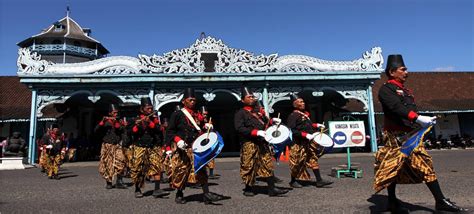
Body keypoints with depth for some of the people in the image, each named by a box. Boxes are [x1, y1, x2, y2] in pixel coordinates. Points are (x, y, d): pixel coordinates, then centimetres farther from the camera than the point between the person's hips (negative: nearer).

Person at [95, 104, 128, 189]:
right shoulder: (105, 122, 6)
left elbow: (123, 130, -8)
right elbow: (96, 130, -7)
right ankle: (108, 182, 19)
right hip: (107, 146, 0)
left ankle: (119, 181, -14)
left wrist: (116, 123, -19)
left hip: (117, 145, 0)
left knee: (120, 161, -21)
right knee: (107, 165, 1)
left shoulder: (120, 121, 8)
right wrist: (103, 121, -18)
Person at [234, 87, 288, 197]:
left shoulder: (258, 112, 19)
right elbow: (239, 128, -16)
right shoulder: (240, 113, -3)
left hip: (262, 143, 6)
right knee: (249, 166, 2)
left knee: (268, 164, 4)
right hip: (249, 144, -6)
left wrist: (272, 121, 6)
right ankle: (248, 189, 19)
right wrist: (256, 132, -22)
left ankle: (272, 189, 8)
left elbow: (265, 123, 28)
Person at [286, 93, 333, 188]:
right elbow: (291, 130, -23)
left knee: (313, 160, 9)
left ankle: (319, 181, 14)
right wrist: (306, 135, -27)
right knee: (297, 163, 3)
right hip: (299, 144, -8)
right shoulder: (293, 116, -15)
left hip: (309, 142, 8)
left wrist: (317, 125, 11)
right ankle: (293, 181, 20)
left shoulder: (305, 113, 13)